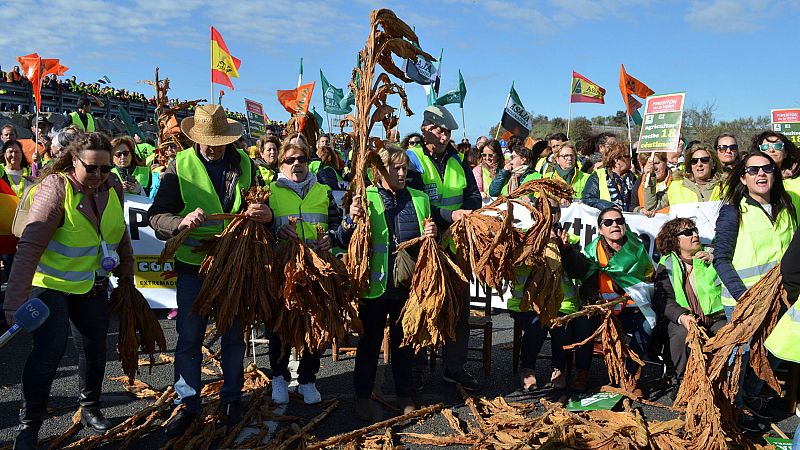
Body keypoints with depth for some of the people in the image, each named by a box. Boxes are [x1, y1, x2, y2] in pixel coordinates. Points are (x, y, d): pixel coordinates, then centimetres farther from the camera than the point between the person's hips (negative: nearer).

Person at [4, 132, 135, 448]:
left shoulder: (112, 186, -6)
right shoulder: (56, 187, -24)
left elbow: (120, 233, 8)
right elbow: (29, 247, -30)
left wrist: (126, 273, 12)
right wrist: (16, 300, -36)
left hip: (92, 285, 5)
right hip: (50, 284, -5)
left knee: (94, 350, 12)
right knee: (49, 351, -10)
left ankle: (90, 408, 35)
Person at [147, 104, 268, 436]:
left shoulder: (244, 164, 1)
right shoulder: (181, 165, -5)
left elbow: (263, 206, 8)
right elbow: (156, 215, -11)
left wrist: (266, 214, -18)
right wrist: (182, 222, -33)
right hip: (193, 263, -1)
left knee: (234, 334, 13)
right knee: (188, 337, 7)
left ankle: (231, 397, 31)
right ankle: (187, 403, 24)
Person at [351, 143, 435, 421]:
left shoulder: (419, 199, 9)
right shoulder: (365, 197, -3)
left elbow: (429, 243, 17)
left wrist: (431, 235, -6)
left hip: (409, 284, 3)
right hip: (376, 284, -3)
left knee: (404, 341, 15)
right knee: (370, 341, 10)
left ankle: (405, 395, 31)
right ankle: (363, 396, 25)